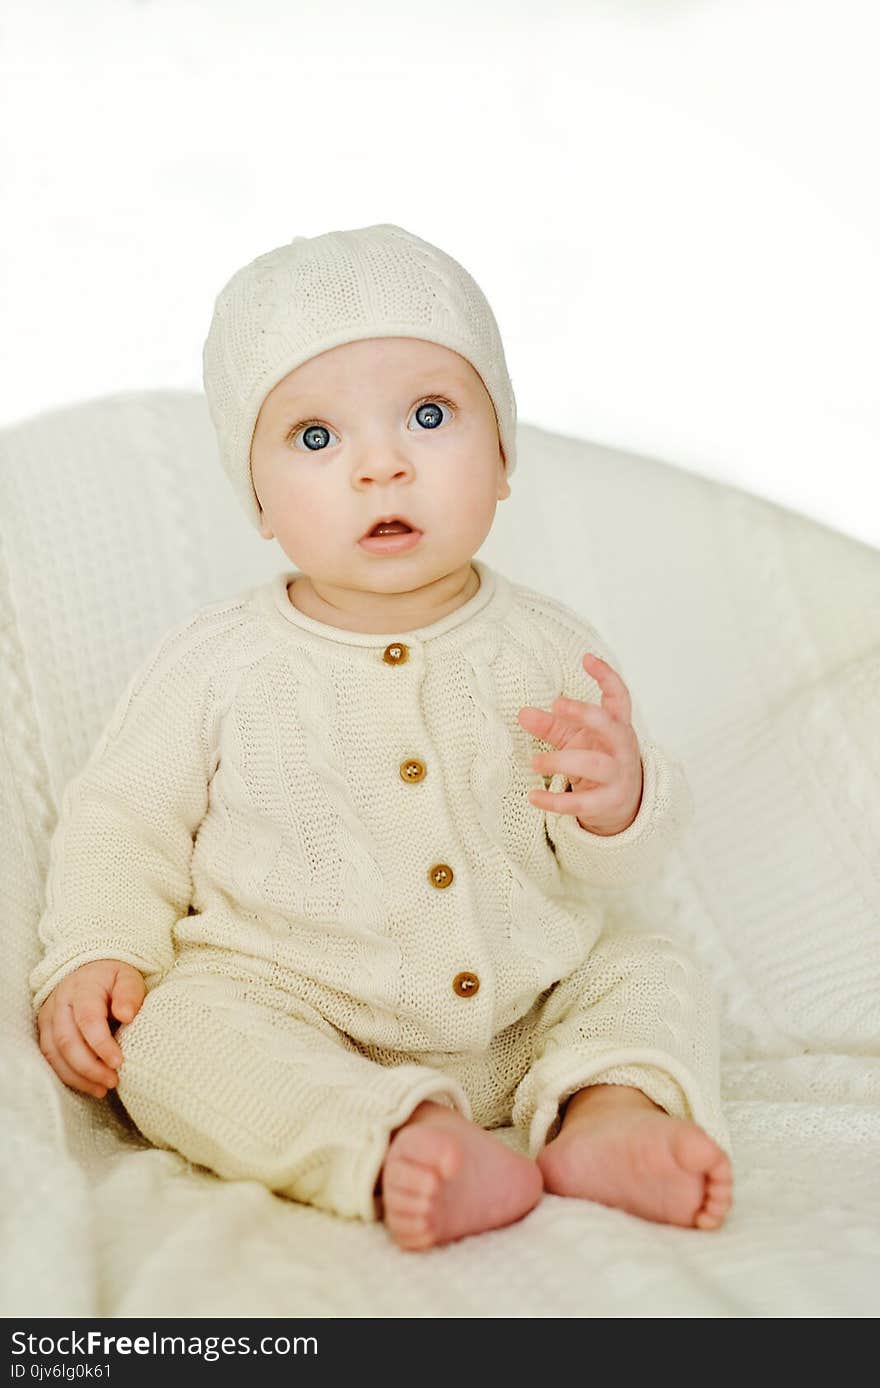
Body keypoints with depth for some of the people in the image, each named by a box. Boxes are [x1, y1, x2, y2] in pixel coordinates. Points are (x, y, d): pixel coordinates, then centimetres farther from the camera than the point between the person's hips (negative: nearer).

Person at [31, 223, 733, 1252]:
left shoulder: (548, 648, -3)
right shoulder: (217, 665, -6)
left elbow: (609, 860, 2)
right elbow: (125, 822, 5)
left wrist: (619, 800, -21)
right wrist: (92, 955, -10)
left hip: (529, 1008, 3)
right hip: (292, 1009, -2)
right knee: (172, 1037, -27)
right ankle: (399, 1150, -40)